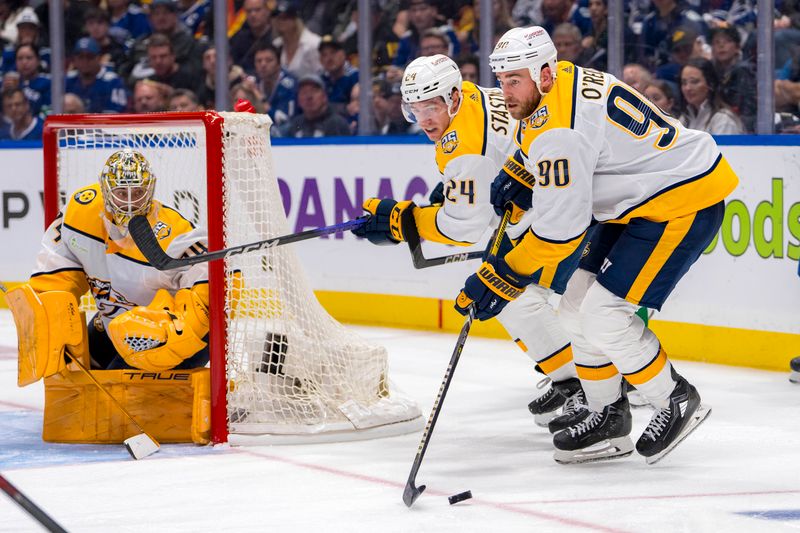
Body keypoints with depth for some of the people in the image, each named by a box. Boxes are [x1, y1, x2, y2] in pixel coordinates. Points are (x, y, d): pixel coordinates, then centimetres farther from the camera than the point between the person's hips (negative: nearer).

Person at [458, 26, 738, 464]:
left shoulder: (559, 129, -27)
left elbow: (559, 230, -26)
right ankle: (607, 419, 20)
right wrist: (521, 178, 8)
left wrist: (502, 280, -19)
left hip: (685, 202, -11)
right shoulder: (565, 80, 2)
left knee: (605, 316, -15)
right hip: (640, 199, 11)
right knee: (577, 305, 9)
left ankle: (678, 403, 4)